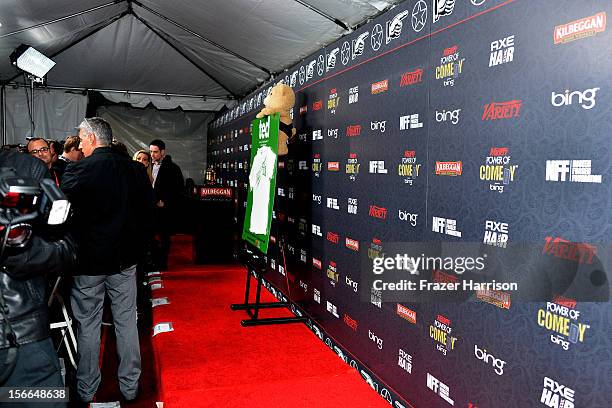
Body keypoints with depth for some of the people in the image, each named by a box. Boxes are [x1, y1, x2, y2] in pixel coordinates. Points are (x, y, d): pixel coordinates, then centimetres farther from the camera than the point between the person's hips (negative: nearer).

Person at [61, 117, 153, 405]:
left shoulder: (78, 171, -15)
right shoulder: (134, 169, -5)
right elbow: (146, 205, 6)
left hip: (88, 261, -2)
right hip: (125, 259, 3)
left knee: (88, 326, 13)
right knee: (126, 322, 13)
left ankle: (86, 390, 27)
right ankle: (130, 387, 25)